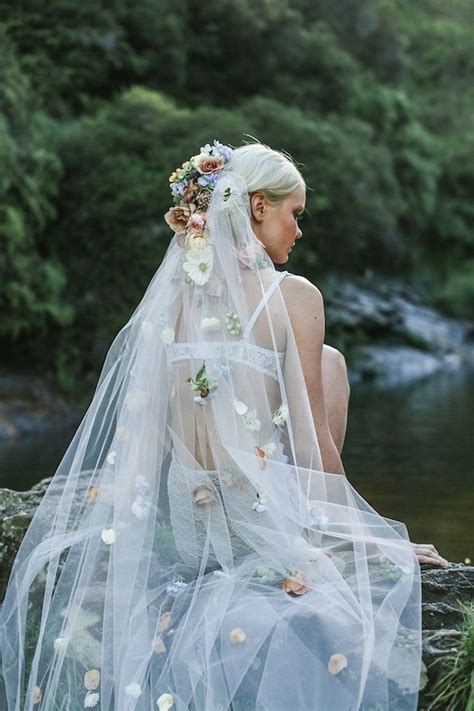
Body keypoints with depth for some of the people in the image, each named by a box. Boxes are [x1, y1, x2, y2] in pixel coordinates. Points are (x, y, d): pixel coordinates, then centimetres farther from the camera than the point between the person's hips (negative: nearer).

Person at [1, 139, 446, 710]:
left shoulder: (169, 295, 2)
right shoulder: (293, 297, -13)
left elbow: (141, 432, 7)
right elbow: (312, 444, -11)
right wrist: (360, 531, 3)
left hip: (179, 512, 6)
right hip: (261, 520, -5)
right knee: (330, 360, 16)